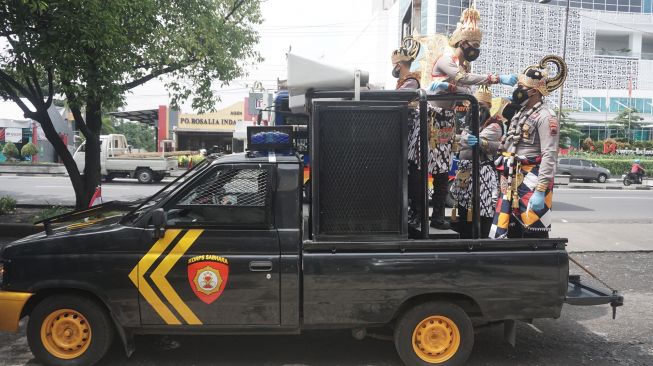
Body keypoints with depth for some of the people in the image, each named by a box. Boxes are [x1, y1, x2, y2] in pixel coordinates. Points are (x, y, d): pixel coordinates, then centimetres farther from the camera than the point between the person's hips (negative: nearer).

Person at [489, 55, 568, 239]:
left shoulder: (545, 117, -13)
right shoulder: (521, 113, 17)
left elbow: (549, 156, -20)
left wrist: (540, 192, -25)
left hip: (531, 183, -9)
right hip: (513, 183, 9)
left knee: (534, 237, -3)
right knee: (508, 233, 13)